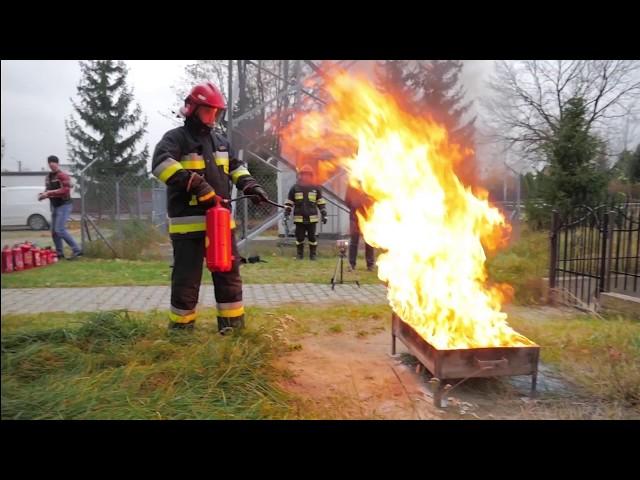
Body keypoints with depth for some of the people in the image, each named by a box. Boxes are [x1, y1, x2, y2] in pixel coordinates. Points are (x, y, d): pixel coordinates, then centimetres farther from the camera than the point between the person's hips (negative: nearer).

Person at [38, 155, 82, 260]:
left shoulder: (63, 175, -11)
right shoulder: (48, 177, 14)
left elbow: (65, 190, -22)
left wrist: (49, 193, -23)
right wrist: (43, 195, 3)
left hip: (64, 205, -9)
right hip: (54, 206, 9)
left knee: (60, 229, -17)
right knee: (54, 231, 9)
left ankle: (76, 250, -12)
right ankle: (59, 253, 19)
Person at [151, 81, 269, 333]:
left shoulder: (221, 141, 20)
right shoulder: (176, 138, -3)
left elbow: (236, 167, 24)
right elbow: (161, 163, -22)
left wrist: (250, 186, 2)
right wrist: (196, 184, -32)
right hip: (189, 221, -6)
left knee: (229, 272, 10)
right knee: (187, 276, 1)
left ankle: (233, 324, 21)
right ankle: (181, 326, 17)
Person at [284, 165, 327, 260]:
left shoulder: (316, 188, 5)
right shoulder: (295, 188, 3)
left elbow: (321, 203, 10)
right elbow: (289, 203, 8)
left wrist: (324, 215, 5)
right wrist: (286, 214, 0)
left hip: (312, 218, 0)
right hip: (299, 218, 0)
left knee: (312, 237, 4)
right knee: (299, 237, 5)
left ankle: (313, 254, 16)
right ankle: (300, 254, 19)